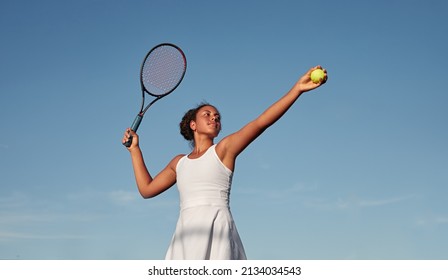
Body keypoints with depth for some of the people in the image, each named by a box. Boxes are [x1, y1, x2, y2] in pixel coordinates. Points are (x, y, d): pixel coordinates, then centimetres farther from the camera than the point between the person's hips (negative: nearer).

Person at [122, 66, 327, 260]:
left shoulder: (224, 149, 12)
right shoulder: (179, 162, 25)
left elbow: (260, 123, 0)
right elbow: (147, 189, 28)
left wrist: (297, 89, -11)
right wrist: (135, 148, 28)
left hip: (217, 231, -3)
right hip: (186, 236, 4)